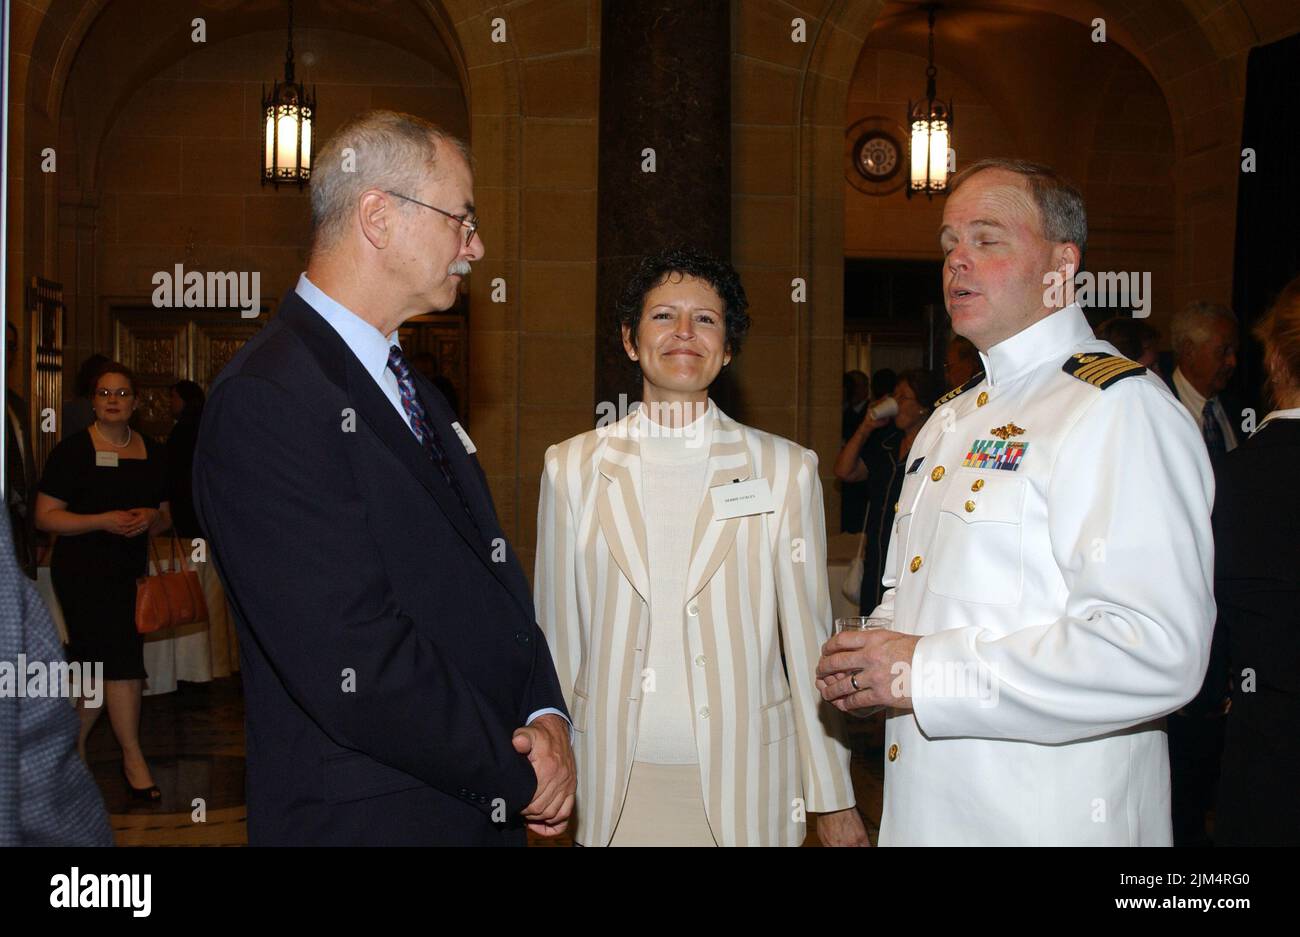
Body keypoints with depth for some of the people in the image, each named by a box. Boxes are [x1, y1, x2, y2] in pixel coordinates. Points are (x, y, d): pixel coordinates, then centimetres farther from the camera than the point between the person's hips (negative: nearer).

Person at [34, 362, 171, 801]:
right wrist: (103, 521, -21)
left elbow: (166, 515, 15)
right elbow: (45, 516, -9)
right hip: (82, 572, -6)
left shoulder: (152, 453, 9)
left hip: (129, 571, 6)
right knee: (123, 660, -10)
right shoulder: (72, 450, -7)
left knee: (99, 665, 12)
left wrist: (150, 519, -9)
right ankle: (132, 757, 1)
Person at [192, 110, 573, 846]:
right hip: (367, 819, -8)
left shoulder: (418, 392, 11)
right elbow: (356, 672, -24)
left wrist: (547, 717, -6)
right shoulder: (267, 403, -19)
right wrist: (519, 779, -13)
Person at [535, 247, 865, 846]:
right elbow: (556, 638, 7)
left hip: (742, 776, -1)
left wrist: (834, 801, 1)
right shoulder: (571, 467, 3)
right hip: (612, 782, 1)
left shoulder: (785, 469, 0)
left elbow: (809, 641, 1)